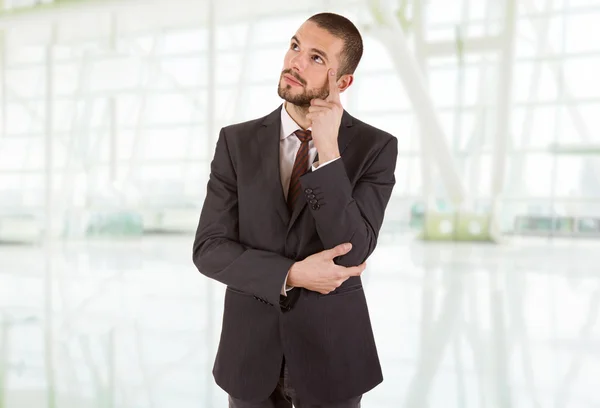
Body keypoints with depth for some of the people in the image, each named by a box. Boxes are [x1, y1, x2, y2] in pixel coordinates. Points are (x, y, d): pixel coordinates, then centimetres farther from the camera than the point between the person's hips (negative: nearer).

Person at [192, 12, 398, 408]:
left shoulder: (376, 147, -9)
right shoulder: (237, 141, -4)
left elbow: (351, 255, -19)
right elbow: (209, 250, -8)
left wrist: (329, 152, -25)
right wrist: (293, 275, -19)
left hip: (331, 350, -1)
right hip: (251, 351, 2)